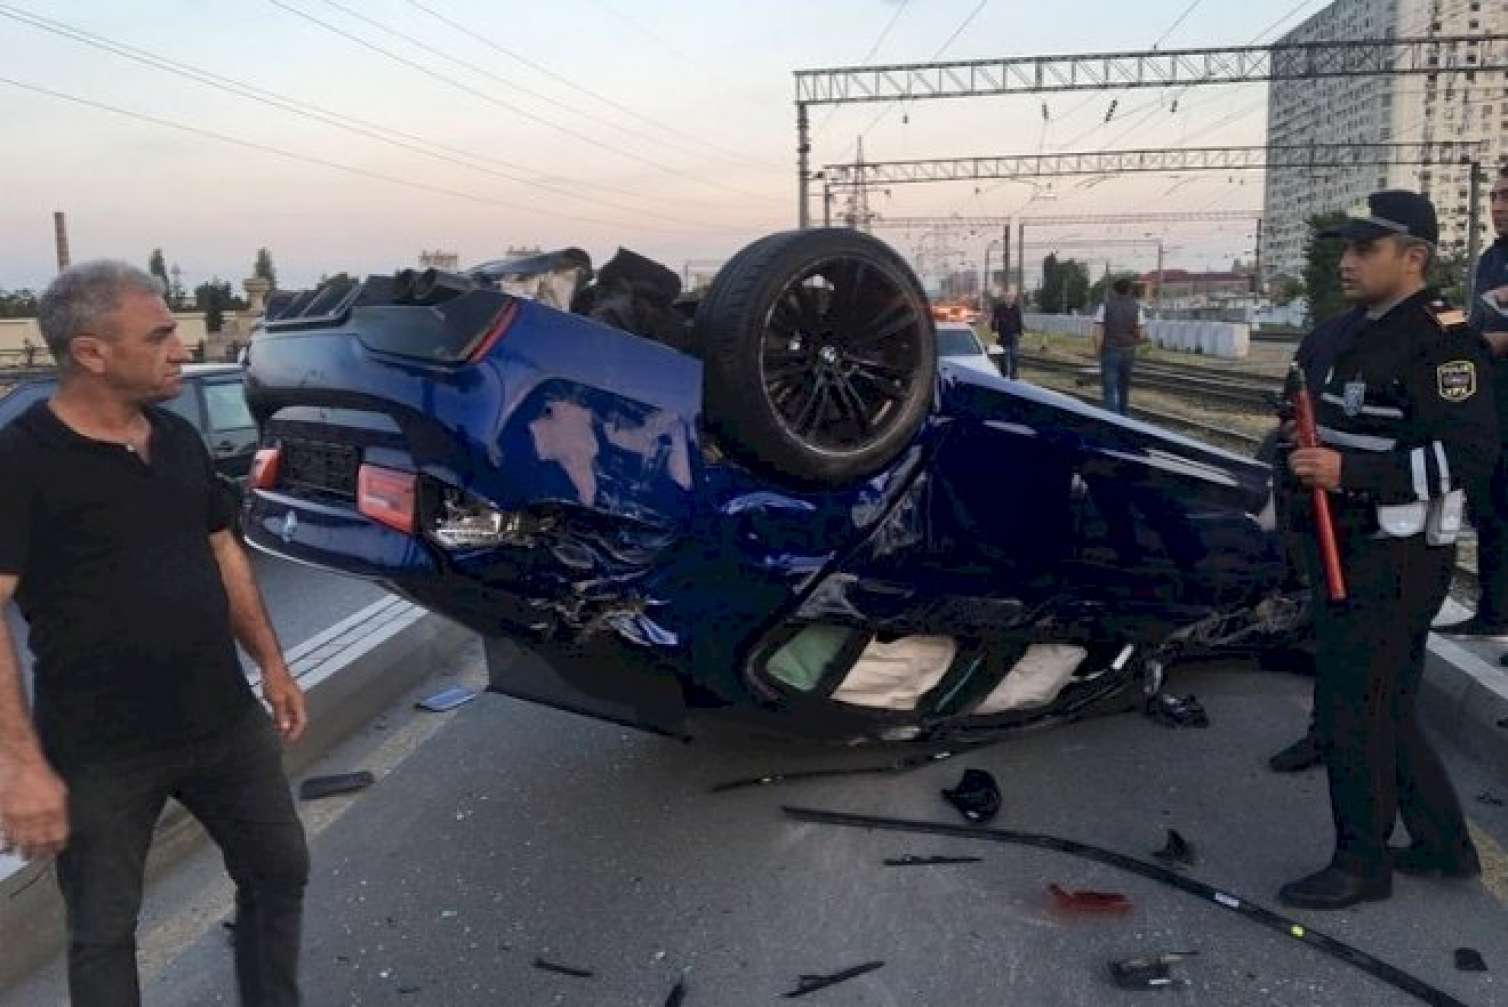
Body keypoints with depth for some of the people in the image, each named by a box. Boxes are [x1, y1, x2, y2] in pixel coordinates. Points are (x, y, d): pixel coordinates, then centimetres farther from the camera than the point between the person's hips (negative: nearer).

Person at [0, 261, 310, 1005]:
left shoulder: (179, 439, 5)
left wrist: (271, 663, 12)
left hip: (225, 721, 6)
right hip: (99, 751, -6)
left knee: (279, 870, 18)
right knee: (102, 931, 12)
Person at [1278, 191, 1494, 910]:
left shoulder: (1441, 339, -16)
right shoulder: (1350, 332, 11)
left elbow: (1471, 451, -23)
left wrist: (1352, 470, -28)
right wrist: (1307, 458, 8)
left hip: (1395, 561, -9)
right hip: (1348, 550, 9)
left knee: (1351, 713, -2)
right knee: (1386, 707, 19)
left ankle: (1362, 865, 15)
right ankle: (1442, 843, 35)